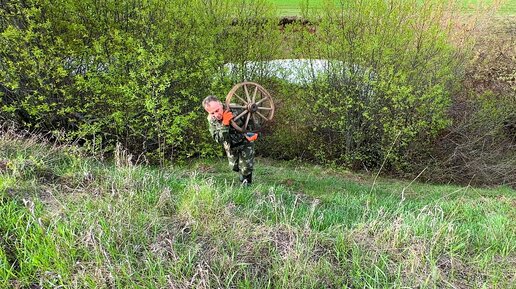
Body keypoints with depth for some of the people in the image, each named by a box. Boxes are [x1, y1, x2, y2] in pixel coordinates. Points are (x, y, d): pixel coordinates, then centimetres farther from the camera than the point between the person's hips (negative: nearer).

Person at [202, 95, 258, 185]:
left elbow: (250, 120, -14)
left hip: (245, 142, -3)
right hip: (231, 146, 3)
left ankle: (247, 181, 28)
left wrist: (254, 133, -21)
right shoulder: (211, 120, -24)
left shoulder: (236, 109, -31)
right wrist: (224, 124, -46)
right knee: (234, 167, 17)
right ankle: (242, 174, 50)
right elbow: (219, 139, -33)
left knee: (246, 167, -2)